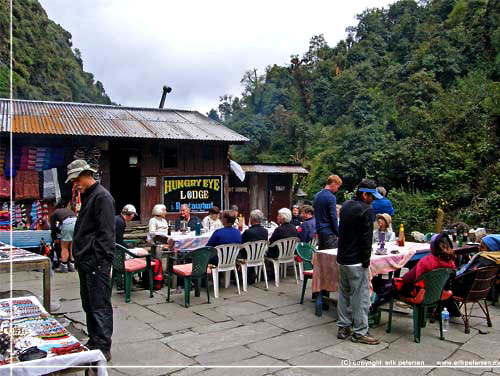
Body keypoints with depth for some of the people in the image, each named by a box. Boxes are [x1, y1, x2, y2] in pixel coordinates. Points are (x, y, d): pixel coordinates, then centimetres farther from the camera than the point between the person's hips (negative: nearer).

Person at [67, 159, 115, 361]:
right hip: (85, 261, 10)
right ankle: (93, 342, 30)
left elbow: (106, 233, -19)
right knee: (89, 305, 18)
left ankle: (103, 348, 6)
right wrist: (79, 257, 18)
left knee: (100, 306, -2)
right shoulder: (87, 196, 17)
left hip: (96, 263, -10)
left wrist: (99, 261, -21)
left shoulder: (102, 197, -13)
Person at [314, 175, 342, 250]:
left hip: (319, 231, 9)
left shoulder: (317, 195, 11)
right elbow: (333, 218, -17)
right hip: (329, 232, -8)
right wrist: (338, 233, -9)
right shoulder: (331, 197, -15)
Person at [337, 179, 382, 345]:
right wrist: (366, 261, -11)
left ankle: (343, 327, 23)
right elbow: (366, 237, -17)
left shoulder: (345, 206, 11)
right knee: (360, 296, 0)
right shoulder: (366, 210, -15)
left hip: (342, 258, 9)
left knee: (344, 294, 16)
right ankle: (359, 332, 7)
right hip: (356, 261, -9)